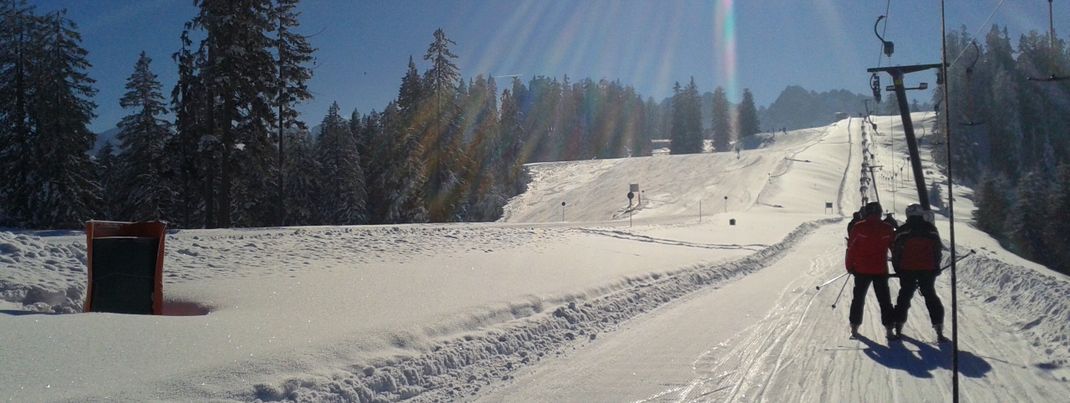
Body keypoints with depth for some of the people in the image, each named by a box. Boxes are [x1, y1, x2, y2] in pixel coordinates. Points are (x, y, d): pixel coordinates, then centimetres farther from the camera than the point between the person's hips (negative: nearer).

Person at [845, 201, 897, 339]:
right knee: (884, 300, 7)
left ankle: (854, 327, 14)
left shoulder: (858, 228, -7)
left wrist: (850, 266, 7)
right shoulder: (887, 229, -2)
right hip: (881, 271, 0)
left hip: (861, 270, 0)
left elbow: (851, 249, -4)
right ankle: (889, 329, 2)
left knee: (859, 298, 13)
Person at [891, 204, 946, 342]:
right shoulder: (931, 229, 3)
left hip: (907, 270, 0)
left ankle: (898, 329, 10)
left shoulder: (902, 231, 0)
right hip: (927, 269, 0)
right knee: (931, 297, 7)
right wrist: (935, 267, 14)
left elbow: (896, 252, 0)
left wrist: (898, 269, 10)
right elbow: (938, 250, 6)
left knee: (904, 296, 11)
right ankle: (939, 331, -1)